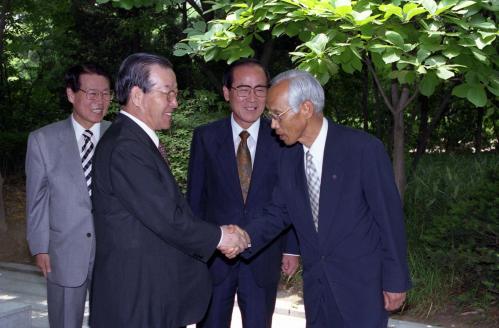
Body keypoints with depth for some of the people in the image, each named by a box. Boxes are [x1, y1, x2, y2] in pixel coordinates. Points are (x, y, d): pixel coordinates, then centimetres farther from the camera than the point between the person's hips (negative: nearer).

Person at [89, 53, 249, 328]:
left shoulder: (135, 140, 11)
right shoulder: (125, 148, -21)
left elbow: (168, 206, 10)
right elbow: (166, 218, -23)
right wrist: (218, 237, -10)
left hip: (152, 286, 9)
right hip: (137, 295, -9)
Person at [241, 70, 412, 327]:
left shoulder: (363, 148, -16)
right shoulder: (288, 158, 3)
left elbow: (389, 215, -12)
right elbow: (278, 214, 6)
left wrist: (396, 281, -9)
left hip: (361, 283, -5)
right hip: (315, 282, 6)